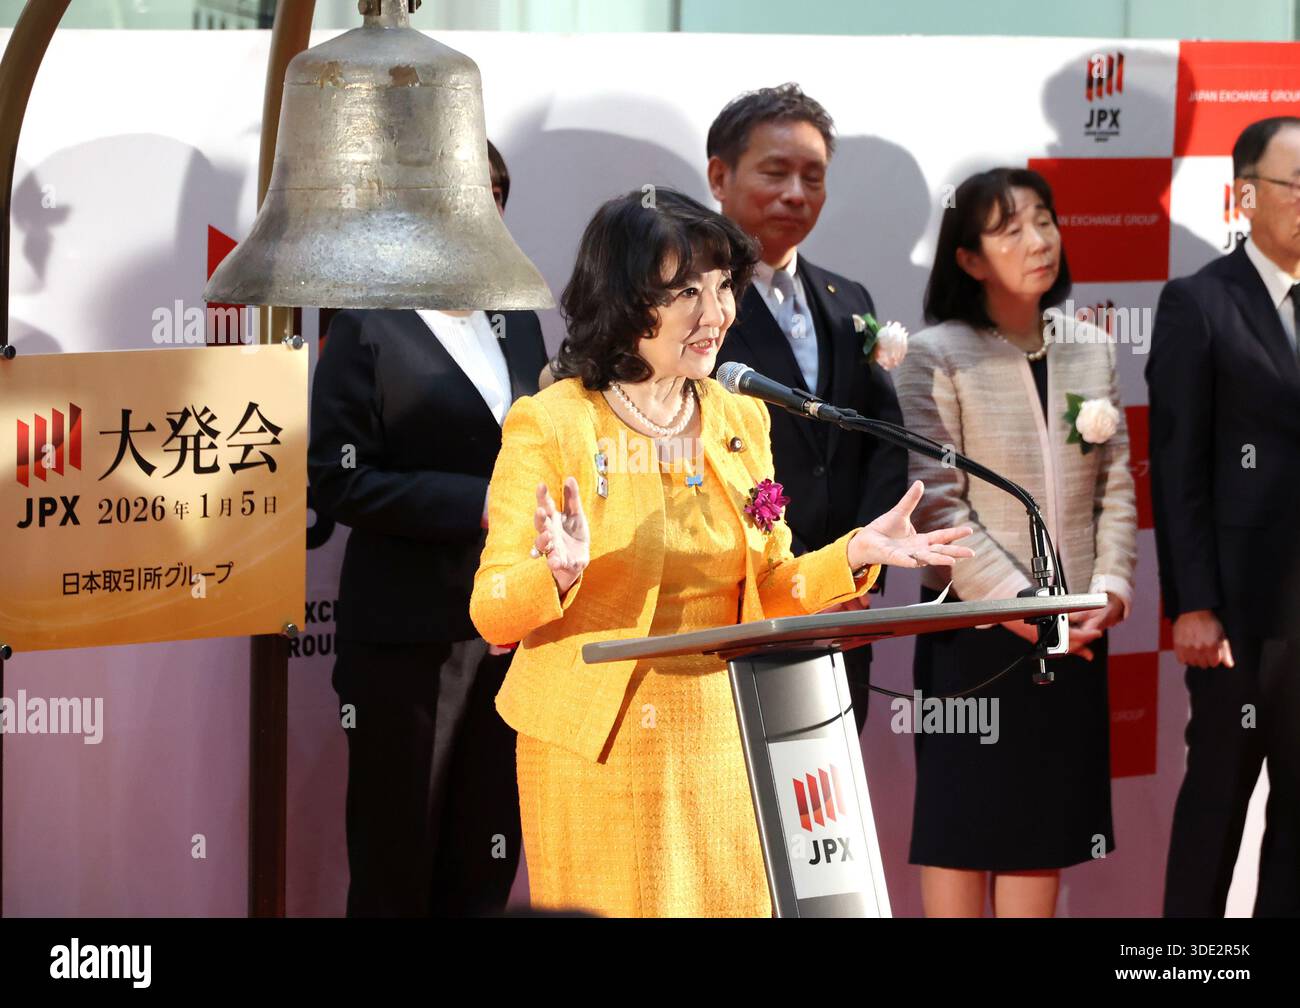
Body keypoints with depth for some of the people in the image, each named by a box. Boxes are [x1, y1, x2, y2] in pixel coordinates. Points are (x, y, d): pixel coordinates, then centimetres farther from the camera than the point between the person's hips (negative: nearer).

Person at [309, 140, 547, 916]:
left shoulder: (518, 324, 14)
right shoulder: (369, 331, -5)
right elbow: (339, 478, -13)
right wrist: (480, 504, -18)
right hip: (409, 633, -5)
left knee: (487, 857, 10)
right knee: (397, 856, 3)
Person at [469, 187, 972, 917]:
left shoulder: (741, 419, 8)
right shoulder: (550, 426, -9)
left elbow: (766, 590, 12)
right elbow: (493, 613, -11)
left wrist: (854, 554, -4)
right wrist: (556, 575, -30)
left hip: (724, 748, 5)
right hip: (600, 756, -5)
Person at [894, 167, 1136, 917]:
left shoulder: (1091, 350, 10)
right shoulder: (938, 356, -6)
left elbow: (1116, 485, 9)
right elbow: (937, 503, -11)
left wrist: (1111, 589, -6)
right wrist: (1021, 605, -16)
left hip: (1074, 636, 5)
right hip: (974, 630, -4)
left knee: (1044, 823, 7)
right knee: (962, 824, 0)